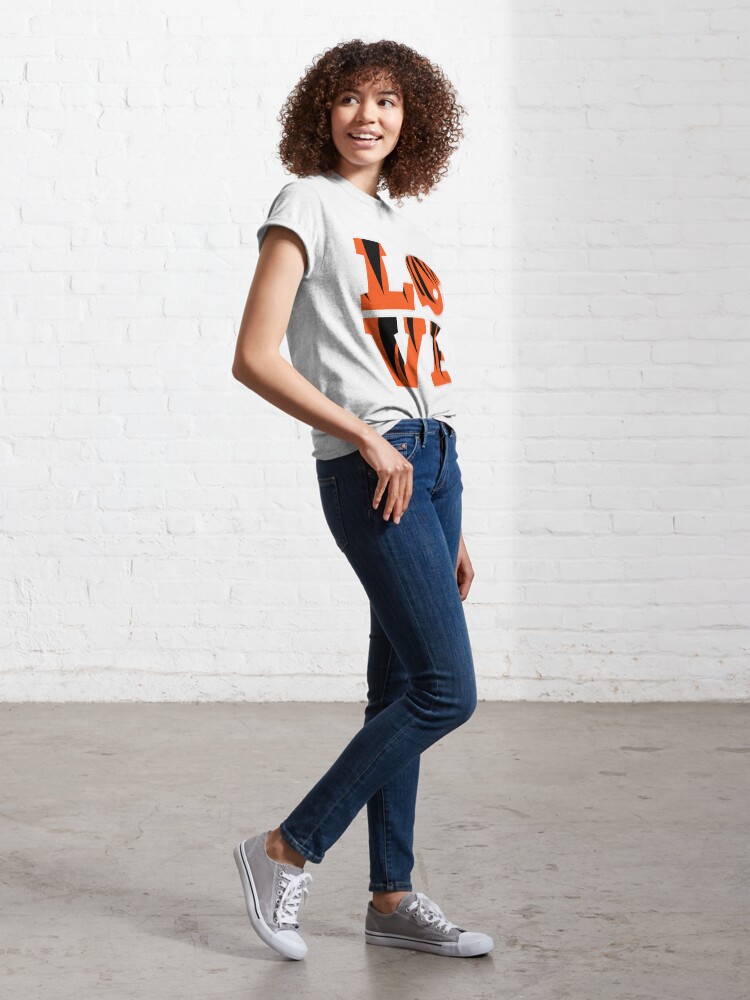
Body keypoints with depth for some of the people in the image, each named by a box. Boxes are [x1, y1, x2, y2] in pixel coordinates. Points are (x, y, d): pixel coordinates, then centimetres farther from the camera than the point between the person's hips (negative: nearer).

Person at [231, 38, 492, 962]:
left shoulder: (402, 228, 19)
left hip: (431, 460, 7)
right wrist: (369, 440, -15)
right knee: (445, 692, -11)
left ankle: (391, 900, 19)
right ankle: (285, 851, 2)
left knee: (403, 692, 10)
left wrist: (451, 531, 16)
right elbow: (254, 358, -11)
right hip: (369, 468, -7)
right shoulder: (308, 206, -2)